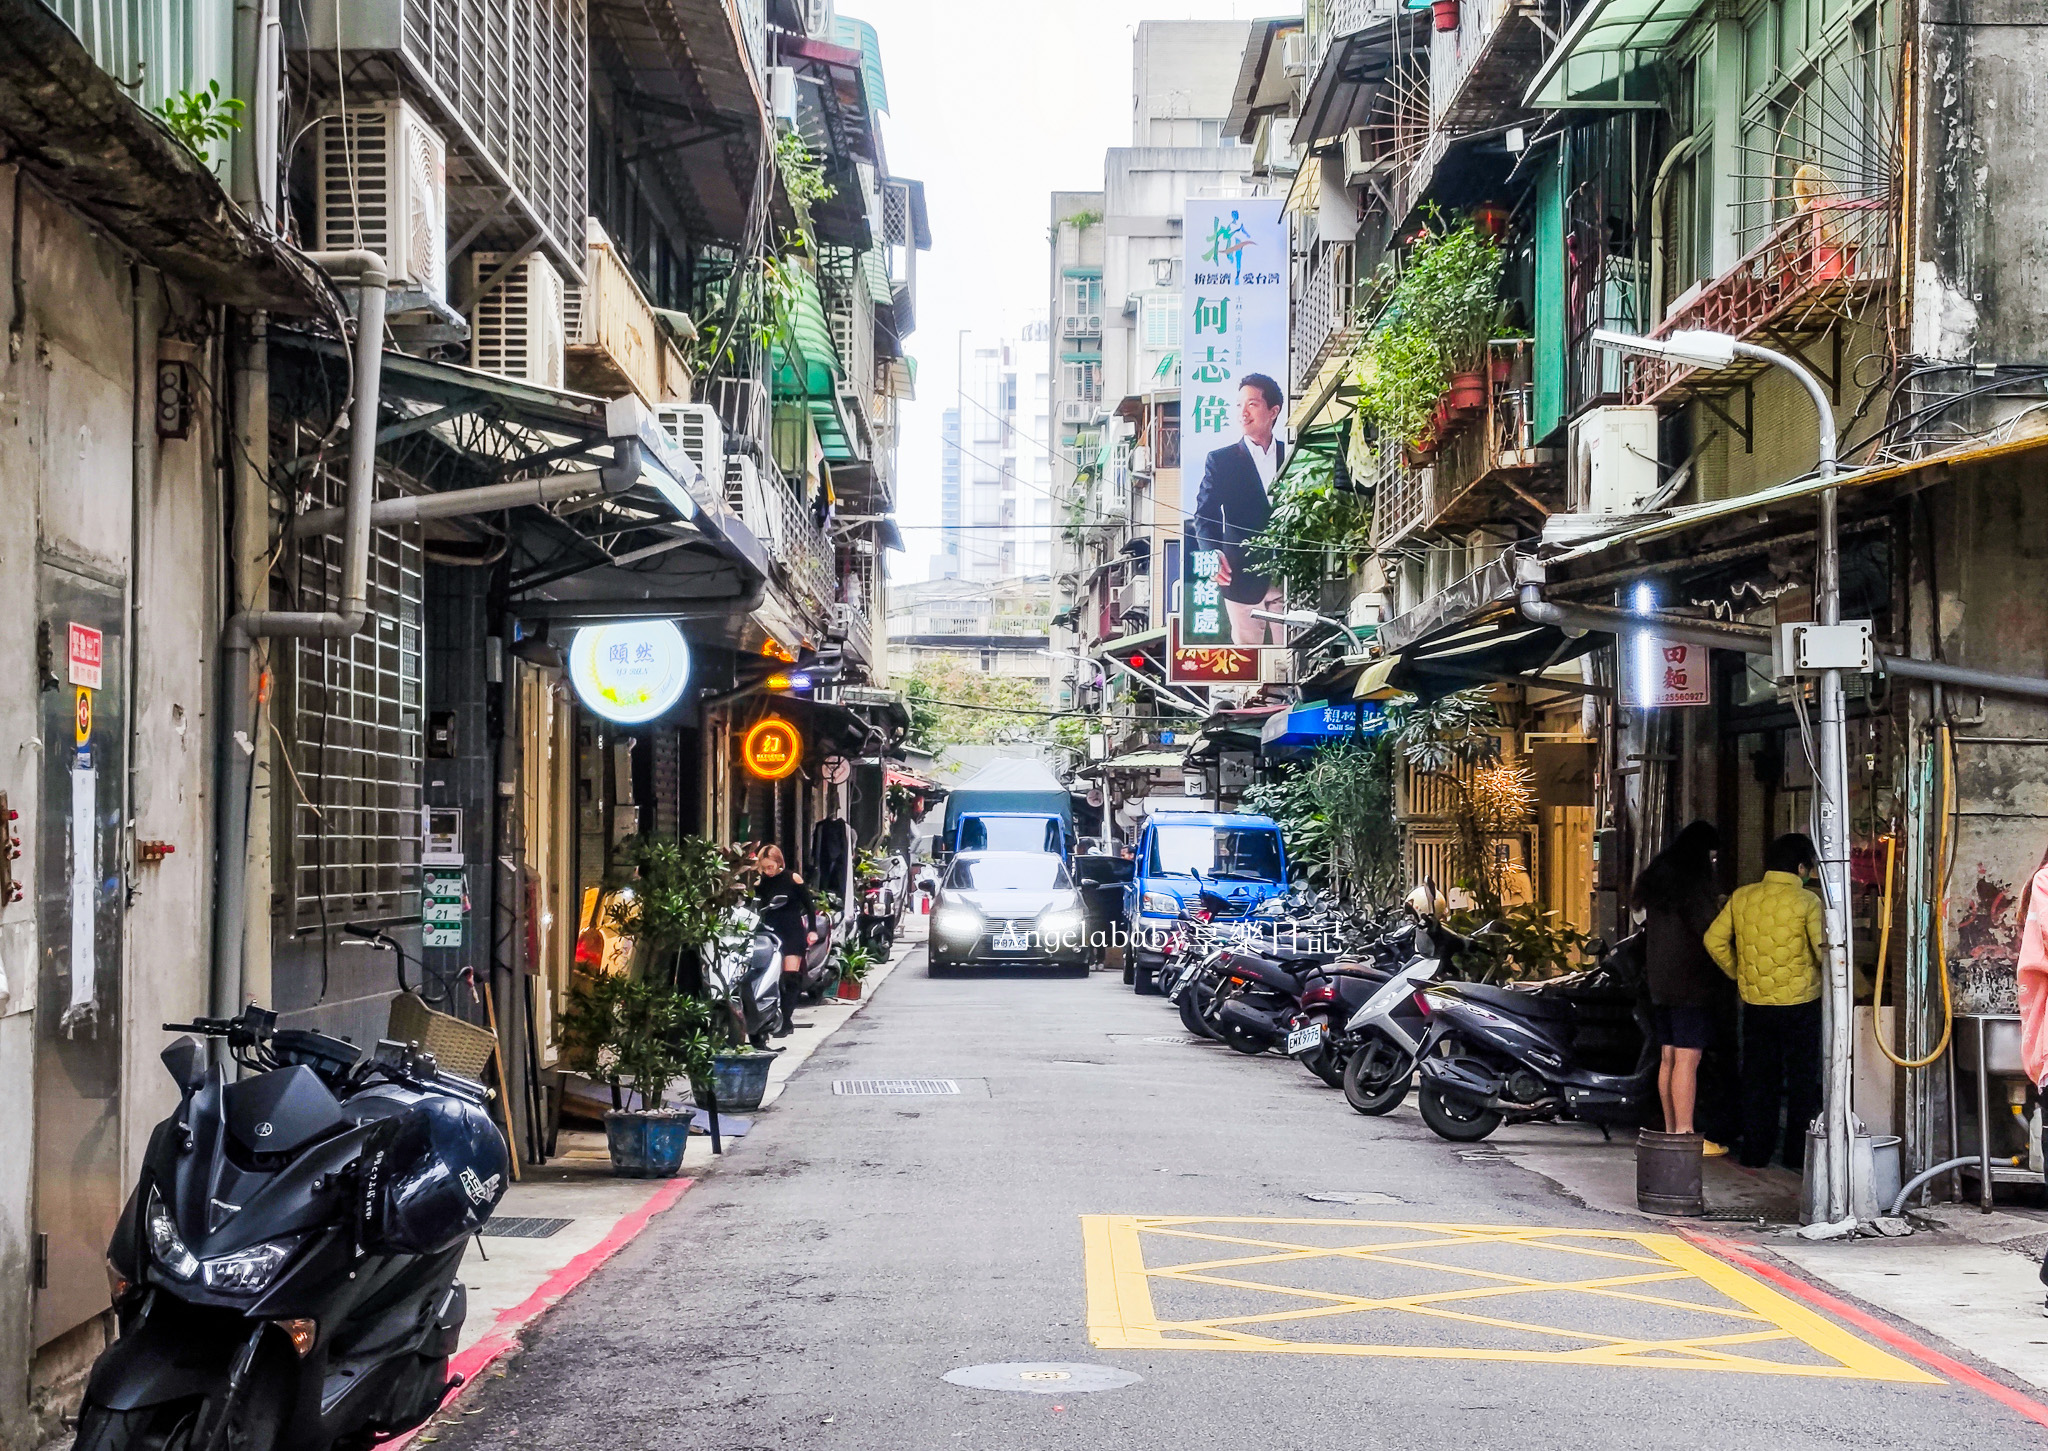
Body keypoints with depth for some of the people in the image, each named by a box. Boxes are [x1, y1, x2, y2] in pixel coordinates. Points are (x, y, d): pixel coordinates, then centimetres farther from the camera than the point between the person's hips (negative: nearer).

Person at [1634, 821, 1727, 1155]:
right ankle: (1685, 1136, -10)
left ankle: (1671, 1132, 16)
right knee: (1687, 1060, -8)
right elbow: (1708, 930, -17)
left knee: (1668, 1058, 12)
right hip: (1691, 983, -9)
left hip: (1660, 984, 9)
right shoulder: (1692, 881, -13)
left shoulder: (1656, 878, 14)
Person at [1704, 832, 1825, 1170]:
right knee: (1802, 1080, 8)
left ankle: (1755, 1152, 16)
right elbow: (1824, 950, -17)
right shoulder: (1806, 901, -12)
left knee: (1758, 1079, 13)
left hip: (1754, 1003, 4)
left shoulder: (1742, 897, 1)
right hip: (1799, 1003, -4)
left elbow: (1715, 940, 4)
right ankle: (1797, 1154, 9)